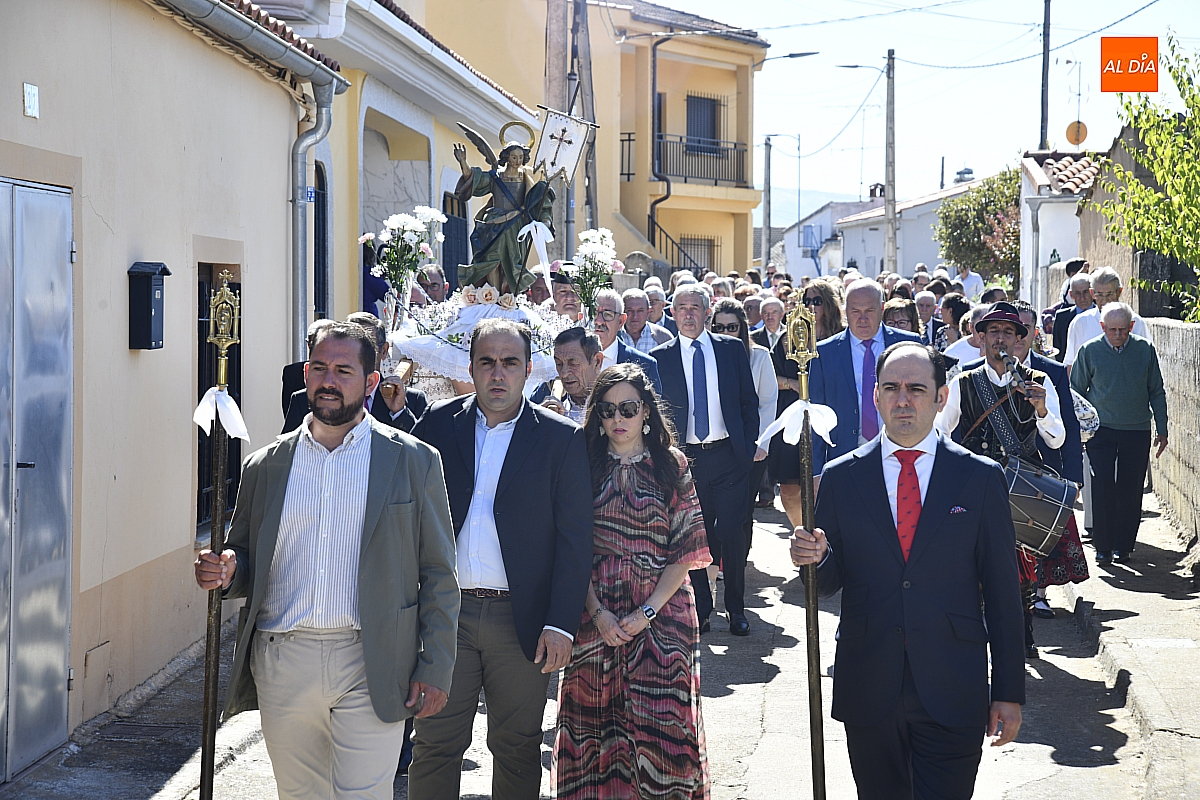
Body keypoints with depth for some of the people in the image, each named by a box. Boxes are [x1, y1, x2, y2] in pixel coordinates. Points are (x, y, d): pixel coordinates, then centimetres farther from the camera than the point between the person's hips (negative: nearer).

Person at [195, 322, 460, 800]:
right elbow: (247, 563, 17)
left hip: (368, 668, -3)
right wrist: (225, 573, -7)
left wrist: (435, 669, -3)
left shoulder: (414, 461, 3)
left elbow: (438, 576, 3)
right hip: (281, 665, 3)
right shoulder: (266, 465, 11)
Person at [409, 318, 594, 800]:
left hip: (521, 620, -1)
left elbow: (575, 538, -3)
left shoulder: (562, 438, 1)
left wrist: (561, 624, -8)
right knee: (435, 744, 3)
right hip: (445, 612, 1)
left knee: (517, 748, 10)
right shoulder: (437, 425, 6)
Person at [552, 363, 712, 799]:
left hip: (661, 610, -1)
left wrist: (647, 611, -12)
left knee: (660, 724, -5)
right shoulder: (585, 467, 4)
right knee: (596, 718, 5)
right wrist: (598, 613, -11)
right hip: (597, 612, 1)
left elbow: (684, 551, -1)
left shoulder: (672, 466, 3)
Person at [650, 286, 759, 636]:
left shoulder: (732, 349, 6)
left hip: (729, 456, 0)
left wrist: (748, 448, 1)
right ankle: (701, 609, 15)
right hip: (686, 459, 0)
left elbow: (749, 401, 8)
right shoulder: (660, 357, 4)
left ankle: (736, 609, 13)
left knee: (732, 534, 1)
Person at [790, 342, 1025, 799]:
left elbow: (1002, 591, 2)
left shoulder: (981, 478, 1)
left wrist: (1009, 692, 0)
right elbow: (828, 583, 8)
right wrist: (814, 557, -17)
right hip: (867, 691, 2)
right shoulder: (841, 478, 4)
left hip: (953, 693, -1)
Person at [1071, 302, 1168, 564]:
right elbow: (1077, 391, 8)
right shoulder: (1090, 351, -3)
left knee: (1130, 491, 5)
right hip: (1101, 429, -1)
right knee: (1103, 486, -9)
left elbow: (1157, 392, 8)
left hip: (1137, 431, 1)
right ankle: (1103, 546, 0)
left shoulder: (1145, 349, 0)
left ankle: (1123, 545, 16)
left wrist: (1161, 430, 7)